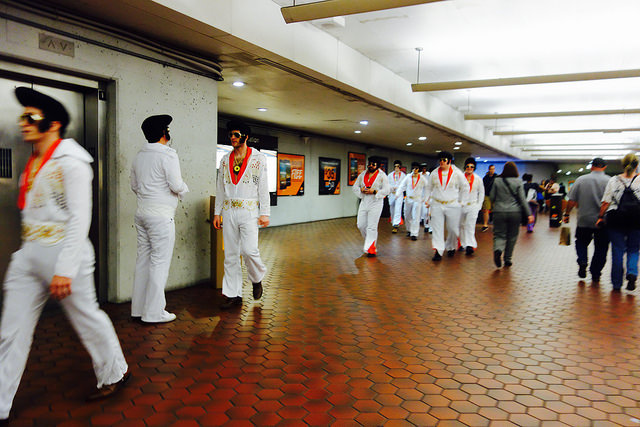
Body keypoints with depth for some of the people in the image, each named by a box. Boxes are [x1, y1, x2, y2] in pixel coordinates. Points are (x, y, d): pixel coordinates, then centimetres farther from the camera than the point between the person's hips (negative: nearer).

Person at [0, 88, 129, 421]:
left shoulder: (70, 162, -13)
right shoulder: (33, 163, 12)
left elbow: (80, 219, -19)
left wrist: (65, 269, -23)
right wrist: (29, 252, 22)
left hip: (63, 252, -8)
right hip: (27, 255, 8)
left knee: (87, 318, 7)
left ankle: (114, 373, 30)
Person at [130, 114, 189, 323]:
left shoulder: (140, 155, 11)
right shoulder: (168, 155, -11)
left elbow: (133, 184, 18)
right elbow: (176, 185, -16)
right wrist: (183, 189, 5)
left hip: (142, 212, 8)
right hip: (161, 216, -8)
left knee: (143, 259, 12)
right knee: (160, 262, -2)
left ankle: (139, 308, 20)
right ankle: (154, 312, 2)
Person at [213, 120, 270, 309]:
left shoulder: (258, 158, 2)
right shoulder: (225, 159, 13)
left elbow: (263, 187, -1)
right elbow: (220, 188, 15)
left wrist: (265, 213, -6)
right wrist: (217, 212, 11)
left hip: (249, 210, -4)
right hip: (229, 211, 4)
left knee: (249, 250, -15)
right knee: (230, 254, 3)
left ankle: (257, 279, 15)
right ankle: (234, 295, 12)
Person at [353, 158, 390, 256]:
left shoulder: (382, 176, -3)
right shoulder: (362, 175, 10)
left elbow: (387, 189, -8)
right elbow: (355, 186, 12)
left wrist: (374, 192, -20)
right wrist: (361, 190, -10)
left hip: (375, 203, -5)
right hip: (364, 203, 5)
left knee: (372, 227, -7)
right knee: (361, 225, 7)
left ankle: (370, 248, -1)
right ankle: (370, 240, 31)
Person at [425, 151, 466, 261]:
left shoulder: (457, 173, -1)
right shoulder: (434, 173, 4)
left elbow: (465, 187, 9)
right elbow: (429, 188, 15)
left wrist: (459, 200, 8)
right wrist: (427, 200, 9)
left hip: (452, 205, -1)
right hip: (436, 205, 1)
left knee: (453, 229, 7)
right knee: (437, 228, -5)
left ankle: (450, 247, 29)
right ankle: (438, 251, -5)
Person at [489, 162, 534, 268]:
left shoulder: (497, 181, 2)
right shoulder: (518, 182, -2)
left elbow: (491, 197, 6)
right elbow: (522, 199, -5)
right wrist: (529, 214, -1)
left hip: (499, 212, 0)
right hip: (515, 212, 0)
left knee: (499, 235, 4)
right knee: (512, 237, 11)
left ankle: (498, 250, -27)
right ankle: (507, 259, 15)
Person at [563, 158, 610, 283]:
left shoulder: (581, 180, -2)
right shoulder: (609, 181, -6)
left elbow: (572, 200, -1)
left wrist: (566, 214, 8)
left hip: (584, 220, 1)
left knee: (581, 242, 19)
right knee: (601, 248, 10)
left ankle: (582, 261, -4)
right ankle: (595, 274, 13)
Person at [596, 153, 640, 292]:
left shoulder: (613, 180, -2)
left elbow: (606, 203, -3)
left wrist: (600, 217, 5)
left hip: (616, 220, 0)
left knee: (617, 251, 8)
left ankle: (617, 284, 13)